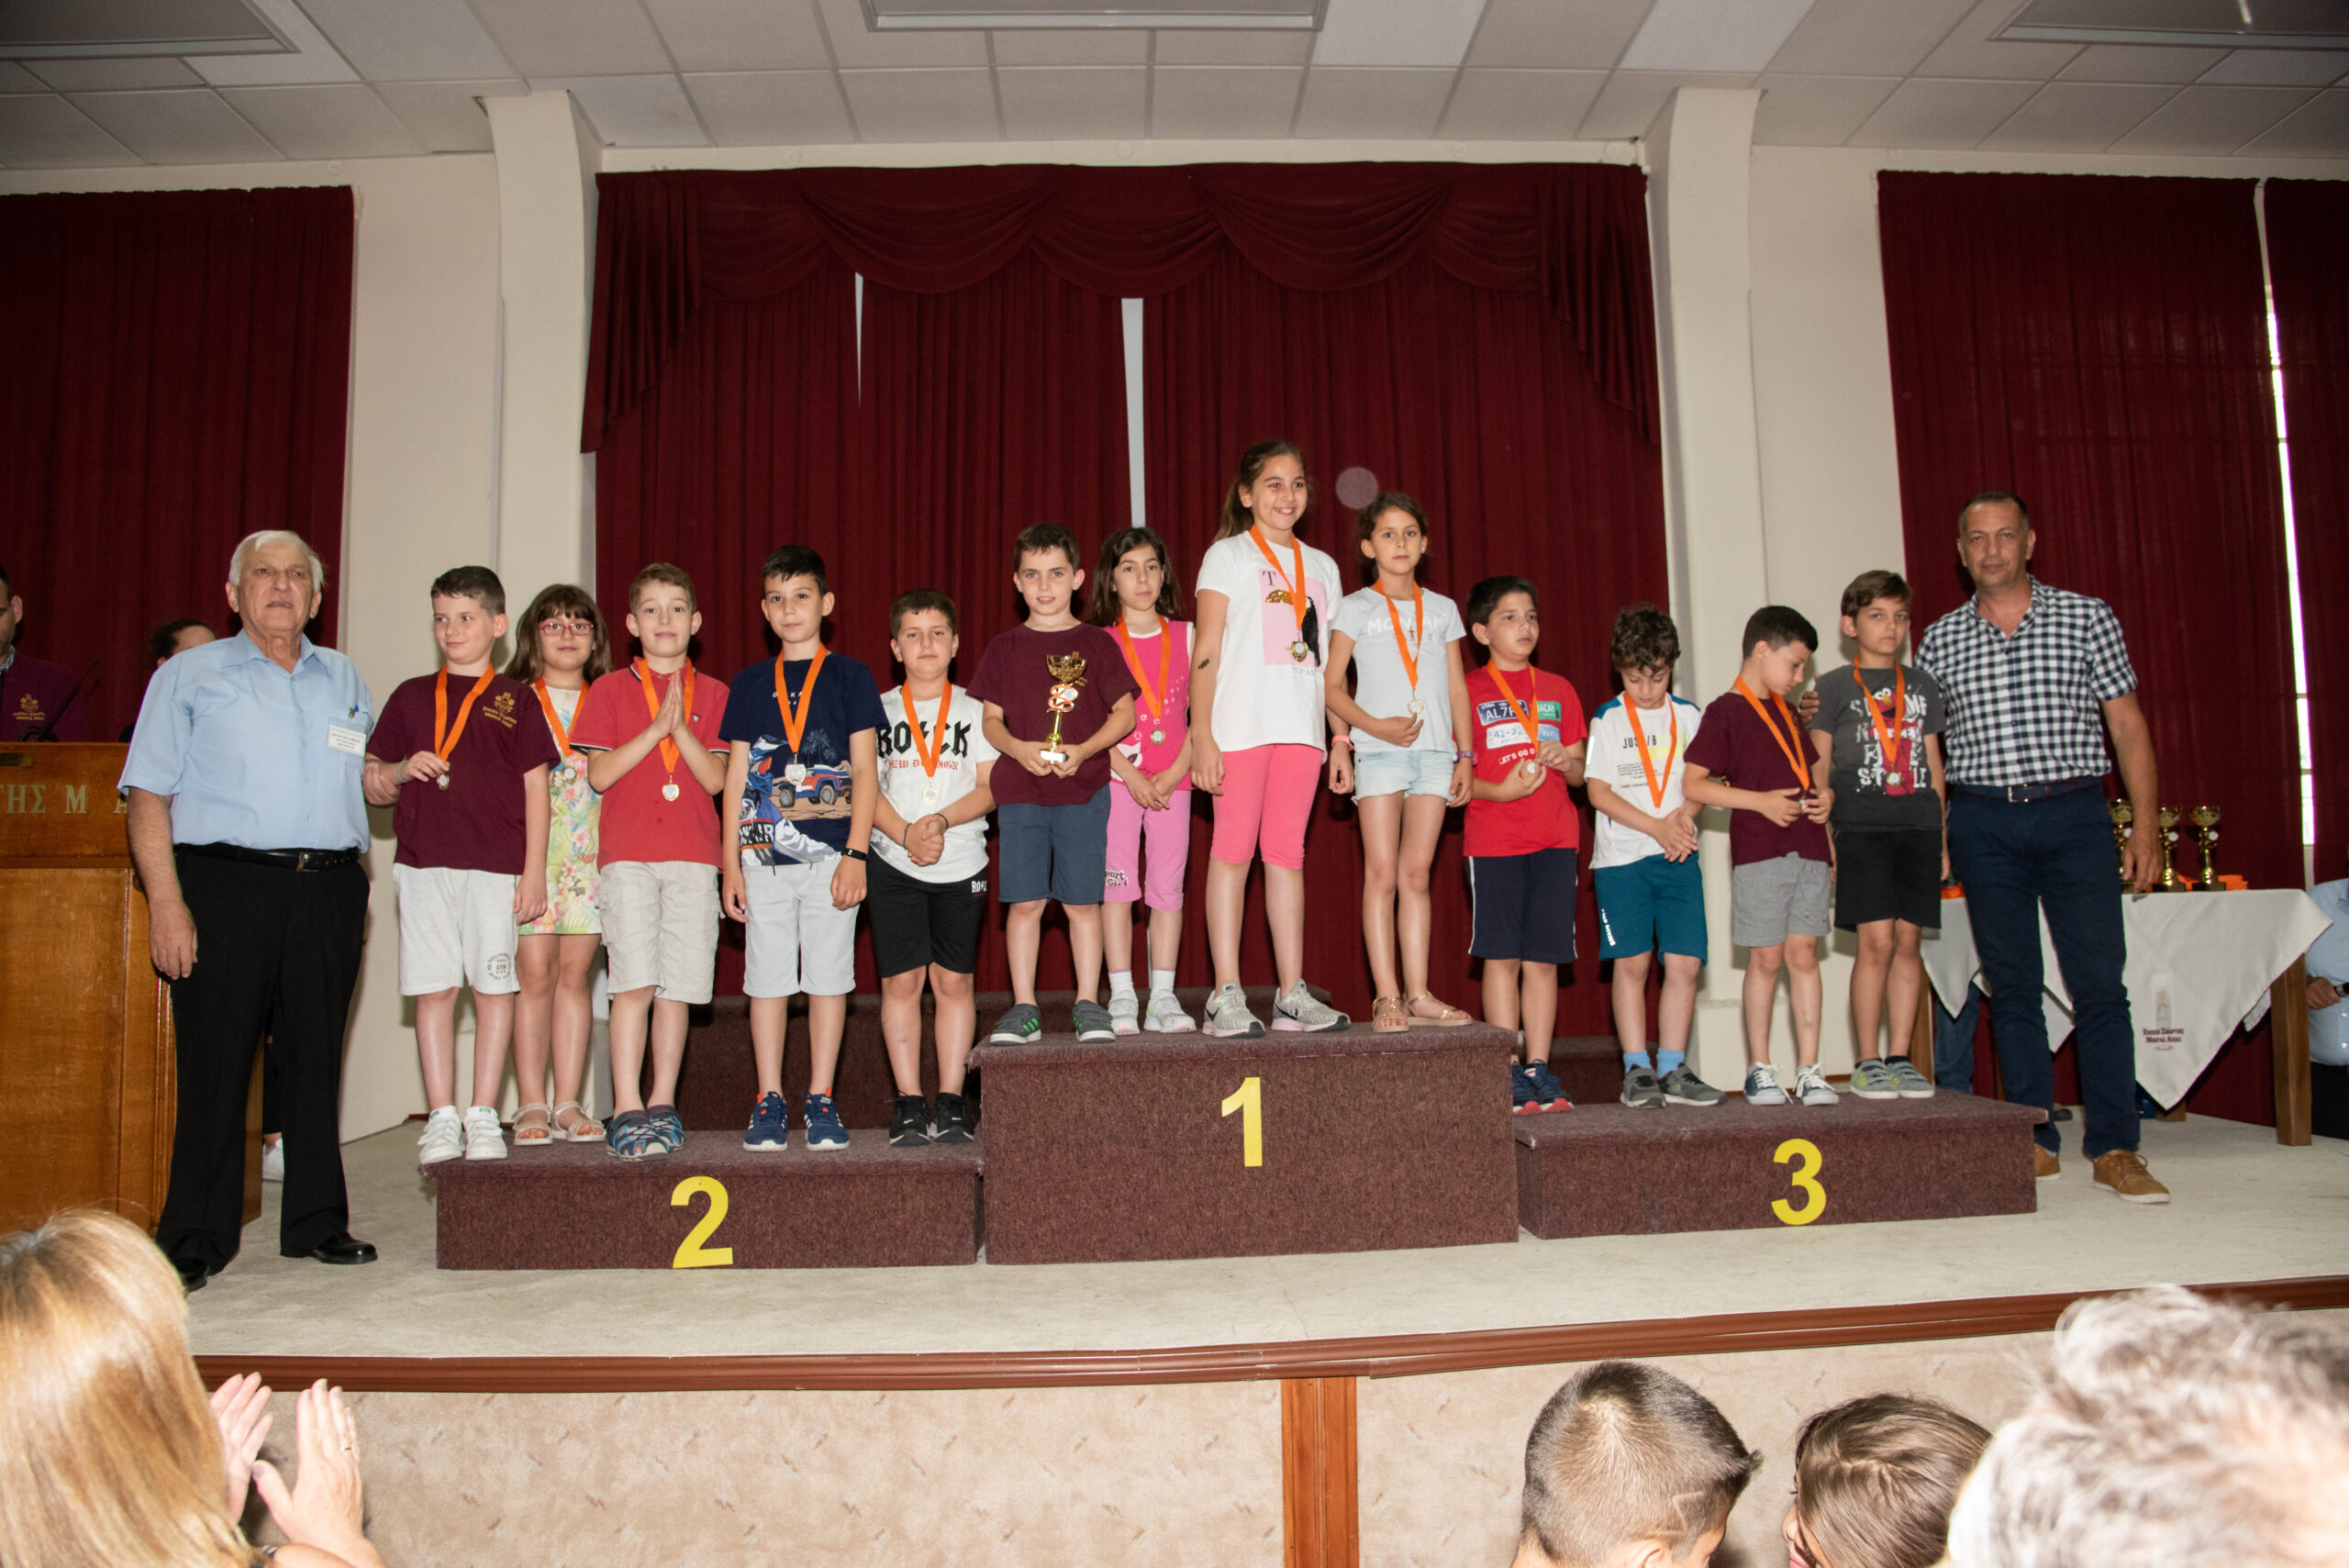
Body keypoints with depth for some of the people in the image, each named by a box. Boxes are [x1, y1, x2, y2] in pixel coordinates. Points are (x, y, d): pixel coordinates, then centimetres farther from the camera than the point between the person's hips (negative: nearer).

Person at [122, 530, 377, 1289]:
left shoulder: (345, 679, 19)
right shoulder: (189, 676, 8)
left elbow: (368, 778, 27)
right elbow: (149, 797, 1)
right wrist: (166, 902, -9)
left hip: (330, 891, 3)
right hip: (227, 886, -3)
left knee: (317, 1058, 7)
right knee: (216, 1062, -2)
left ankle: (317, 1223, 16)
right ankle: (195, 1239, 8)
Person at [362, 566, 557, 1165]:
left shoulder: (516, 700, 8)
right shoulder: (411, 696, 14)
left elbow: (536, 789, 5)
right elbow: (372, 788, 18)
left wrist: (534, 871, -2)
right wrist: (401, 770, -5)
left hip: (496, 866, -2)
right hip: (424, 864, 2)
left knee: (494, 986, 0)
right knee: (434, 988, 2)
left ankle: (483, 1116, 9)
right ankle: (441, 1118, 10)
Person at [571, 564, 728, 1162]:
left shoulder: (712, 695, 12)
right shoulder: (610, 690, 10)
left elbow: (716, 778, 2)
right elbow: (599, 774, -1)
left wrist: (681, 727, -11)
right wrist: (655, 728, -10)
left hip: (693, 855, 2)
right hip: (628, 853, -1)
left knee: (676, 988, 2)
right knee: (635, 982, -12)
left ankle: (662, 1103, 12)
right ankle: (627, 1109, -7)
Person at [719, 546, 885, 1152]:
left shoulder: (849, 676, 4)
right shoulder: (750, 683, 11)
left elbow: (864, 772, 0)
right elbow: (736, 776, 12)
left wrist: (855, 855, -8)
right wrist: (731, 862, 6)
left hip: (830, 852, -2)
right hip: (764, 856, 2)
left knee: (828, 977, 2)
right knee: (767, 979, 4)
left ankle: (821, 1102, 12)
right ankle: (769, 1102, 14)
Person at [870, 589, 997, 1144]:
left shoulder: (974, 711, 7)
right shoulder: (879, 710, 8)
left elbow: (990, 787, 0)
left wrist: (943, 820, -16)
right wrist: (905, 833, -14)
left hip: (961, 863, 0)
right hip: (893, 863, 0)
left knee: (953, 980, 2)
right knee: (900, 981, -1)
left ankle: (951, 1101, 9)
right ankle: (909, 1102, 7)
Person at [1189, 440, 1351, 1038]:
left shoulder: (1322, 566, 18)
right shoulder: (1228, 555, 5)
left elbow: (1330, 663, 18)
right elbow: (1206, 651, -2)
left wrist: (1342, 737, 11)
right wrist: (1201, 734, -11)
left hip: (1301, 725, 4)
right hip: (1241, 721, -4)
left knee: (1288, 853, 4)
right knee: (1233, 851, -5)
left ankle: (1293, 994, 6)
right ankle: (1227, 996, -3)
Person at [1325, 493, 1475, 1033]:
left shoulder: (1443, 609, 15)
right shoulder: (1355, 608, 6)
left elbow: (1458, 688, 15)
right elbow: (1331, 687, 1)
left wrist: (1465, 755, 8)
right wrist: (1376, 726, -13)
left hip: (1434, 751, 3)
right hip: (1378, 751, -3)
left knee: (1416, 873, 4)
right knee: (1382, 873, -5)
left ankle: (1418, 994, 6)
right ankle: (1387, 995, -2)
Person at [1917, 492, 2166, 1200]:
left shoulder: (2087, 618, 5)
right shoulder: (1939, 641, 8)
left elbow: (2127, 723, 5)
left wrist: (2146, 822, -1)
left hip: (2073, 815, -1)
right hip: (1984, 823, 1)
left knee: (2099, 981, -4)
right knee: (2011, 985, 5)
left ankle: (2114, 1147, 3)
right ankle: (2037, 1141, 12)